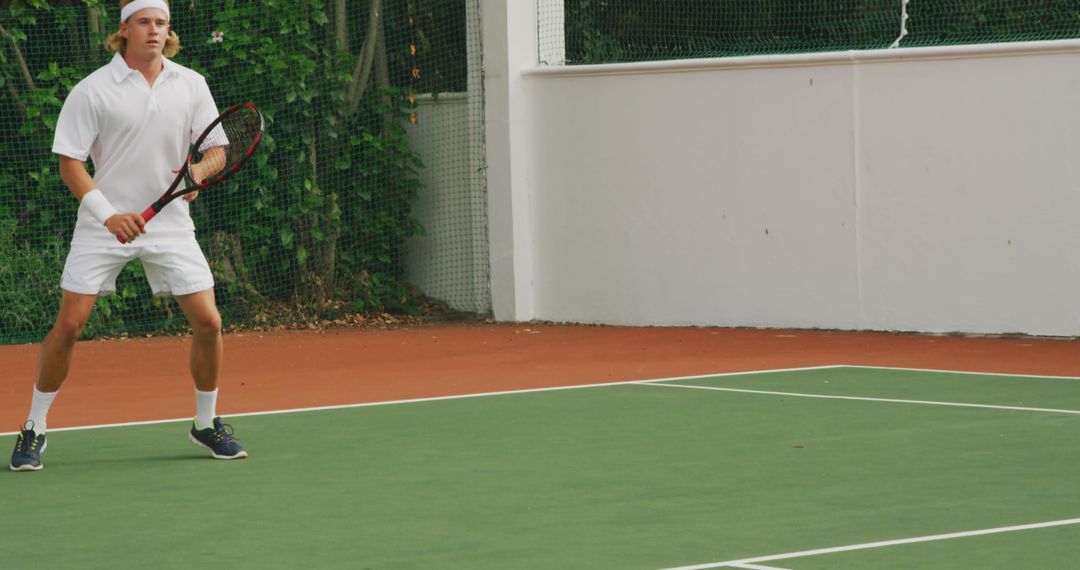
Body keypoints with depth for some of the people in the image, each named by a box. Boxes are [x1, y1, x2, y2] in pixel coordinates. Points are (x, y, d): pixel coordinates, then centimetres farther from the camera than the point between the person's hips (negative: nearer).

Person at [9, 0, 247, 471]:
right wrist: (109, 215, -20)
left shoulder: (191, 85, 3)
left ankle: (206, 423, 17)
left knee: (207, 322, -4)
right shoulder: (93, 90, -7)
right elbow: (69, 163, -8)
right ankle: (34, 429, 8)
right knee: (68, 326, -8)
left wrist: (199, 171, -18)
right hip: (104, 225, -3)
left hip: (169, 224, 3)